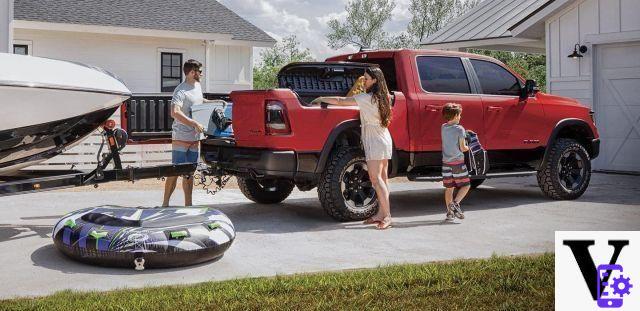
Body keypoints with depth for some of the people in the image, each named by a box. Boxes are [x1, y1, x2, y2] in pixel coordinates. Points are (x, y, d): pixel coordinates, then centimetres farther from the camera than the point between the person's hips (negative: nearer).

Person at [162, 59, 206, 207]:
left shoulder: (197, 86, 13)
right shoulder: (181, 91, -15)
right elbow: (175, 112, -30)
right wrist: (195, 124, -33)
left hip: (195, 138, 8)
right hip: (181, 138, -8)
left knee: (189, 173, 11)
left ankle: (188, 204, 17)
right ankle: (165, 203, 0)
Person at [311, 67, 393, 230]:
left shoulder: (368, 98, -14)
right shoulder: (382, 97, 11)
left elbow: (340, 101, -13)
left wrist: (321, 99, -2)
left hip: (375, 142, -9)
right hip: (385, 141, 9)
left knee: (375, 178, -11)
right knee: (382, 178, 7)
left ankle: (386, 215, -15)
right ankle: (381, 214, 9)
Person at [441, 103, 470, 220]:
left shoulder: (443, 128, 5)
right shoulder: (460, 129, -12)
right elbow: (462, 148, -11)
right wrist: (468, 148, 10)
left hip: (446, 162, 5)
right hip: (458, 162, -5)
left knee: (449, 188, 11)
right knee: (466, 185, 8)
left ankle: (449, 212, 11)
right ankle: (455, 203, -11)